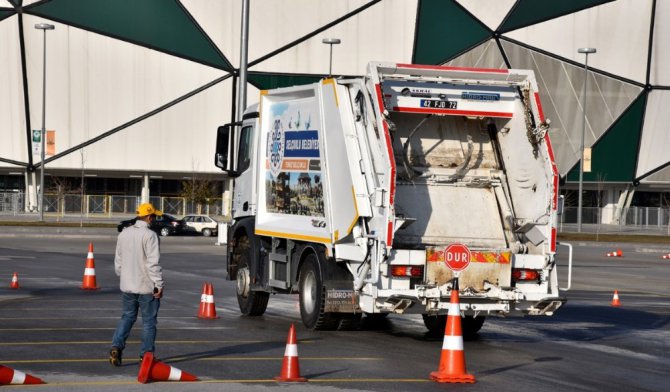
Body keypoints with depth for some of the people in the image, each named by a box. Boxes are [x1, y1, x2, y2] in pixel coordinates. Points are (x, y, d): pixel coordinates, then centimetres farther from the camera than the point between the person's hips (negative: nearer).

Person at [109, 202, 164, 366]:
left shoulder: (124, 234, 6)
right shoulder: (149, 235, -16)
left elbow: (118, 261, 13)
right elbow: (153, 262, -20)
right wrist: (159, 285, -15)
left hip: (127, 286, 6)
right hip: (147, 287, -6)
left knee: (127, 316, 15)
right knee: (149, 321, 5)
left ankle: (116, 347, -2)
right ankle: (146, 354, 9)